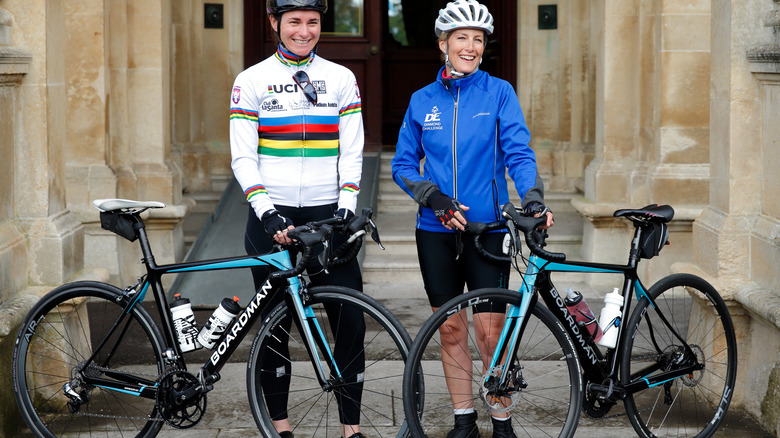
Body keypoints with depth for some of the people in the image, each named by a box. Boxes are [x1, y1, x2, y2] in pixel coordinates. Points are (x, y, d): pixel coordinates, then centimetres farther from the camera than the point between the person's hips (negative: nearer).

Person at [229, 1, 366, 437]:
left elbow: (351, 153, 6)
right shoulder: (252, 81, 2)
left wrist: (346, 209, -7)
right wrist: (267, 214, -13)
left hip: (326, 215, 1)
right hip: (273, 217, -1)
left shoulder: (341, 79, 7)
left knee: (351, 320, -5)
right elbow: (243, 158, -2)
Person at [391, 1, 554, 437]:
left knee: (490, 329, -4)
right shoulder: (422, 100, 6)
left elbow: (519, 152, -7)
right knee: (450, 330, 7)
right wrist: (435, 198, -8)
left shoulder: (499, 92, 0)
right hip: (437, 230, 2)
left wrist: (533, 197, -25)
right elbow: (403, 164, 9)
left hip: (488, 227, -2)